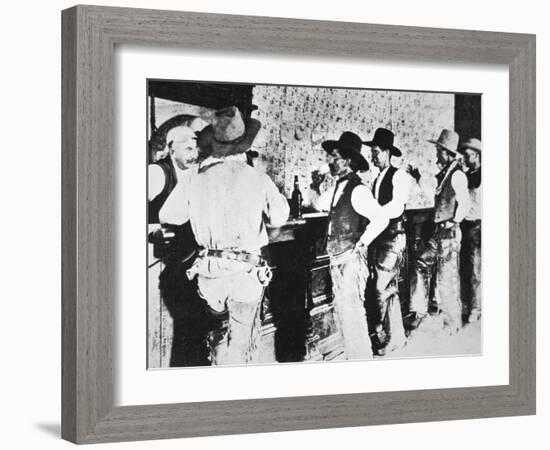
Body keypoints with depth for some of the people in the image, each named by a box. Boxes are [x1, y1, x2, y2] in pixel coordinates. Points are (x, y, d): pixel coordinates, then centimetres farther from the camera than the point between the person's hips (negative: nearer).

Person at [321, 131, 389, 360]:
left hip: (351, 260, -9)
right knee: (341, 313, 13)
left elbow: (381, 219, -22)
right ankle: (352, 357, 22)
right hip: (337, 260, 9)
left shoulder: (357, 190, -14)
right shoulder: (339, 187, 13)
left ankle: (362, 360, -2)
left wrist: (360, 244, -15)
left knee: (352, 313, -8)